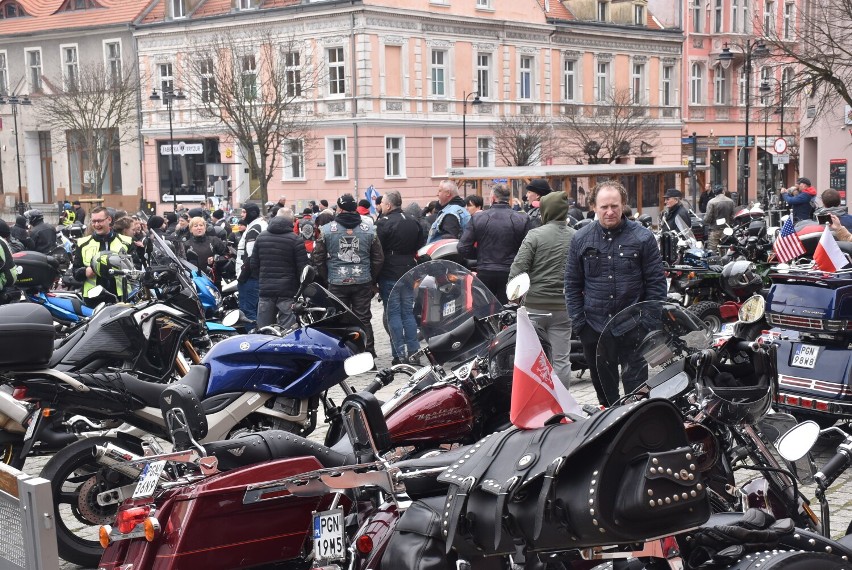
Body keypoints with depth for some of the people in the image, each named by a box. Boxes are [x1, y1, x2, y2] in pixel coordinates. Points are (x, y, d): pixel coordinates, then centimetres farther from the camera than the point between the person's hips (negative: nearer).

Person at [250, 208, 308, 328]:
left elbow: (253, 264, 10)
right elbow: (303, 268, -9)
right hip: (287, 291, -4)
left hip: (265, 290, 5)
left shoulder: (261, 237, 7)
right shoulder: (296, 240, -8)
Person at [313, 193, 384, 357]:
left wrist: (327, 277, 12)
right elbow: (378, 259, 5)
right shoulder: (369, 230, 2)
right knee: (363, 319, 7)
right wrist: (372, 279, 15)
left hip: (337, 283, -1)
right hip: (363, 282, 1)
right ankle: (368, 355, 9)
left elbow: (318, 259, 1)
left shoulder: (326, 230, -3)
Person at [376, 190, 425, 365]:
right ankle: (413, 351, 12)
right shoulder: (414, 222, 9)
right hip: (409, 272, 6)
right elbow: (421, 245, 15)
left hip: (389, 274, -6)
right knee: (408, 312, 12)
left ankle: (400, 354, -2)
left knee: (393, 313, -1)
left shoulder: (383, 223, -12)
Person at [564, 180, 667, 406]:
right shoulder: (581, 239, 3)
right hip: (594, 328, 3)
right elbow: (572, 284, 7)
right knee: (604, 388, 14)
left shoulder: (642, 237, -4)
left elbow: (656, 283, -2)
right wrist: (578, 322, 0)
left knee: (637, 388, -1)